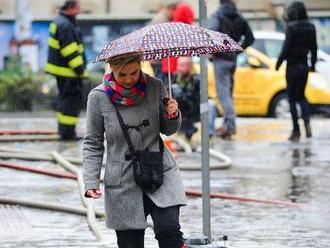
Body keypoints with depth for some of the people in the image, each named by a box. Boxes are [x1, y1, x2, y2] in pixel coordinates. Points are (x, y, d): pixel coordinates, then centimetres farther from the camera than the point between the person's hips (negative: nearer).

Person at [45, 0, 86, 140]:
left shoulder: (59, 22, 13)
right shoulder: (66, 25, -20)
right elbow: (70, 50, -24)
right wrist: (79, 68, -20)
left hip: (60, 68, 11)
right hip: (68, 71, -11)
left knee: (65, 97, 19)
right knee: (72, 99, -7)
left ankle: (63, 129, 27)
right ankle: (67, 132, -8)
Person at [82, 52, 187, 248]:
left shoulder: (155, 87, -3)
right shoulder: (98, 97, -7)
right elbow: (92, 144, 3)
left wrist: (173, 115, -11)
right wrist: (91, 182, -7)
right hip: (123, 184, 0)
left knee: (169, 231, -20)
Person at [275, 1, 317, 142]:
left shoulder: (291, 27, -14)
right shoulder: (311, 27, 2)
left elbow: (286, 47, -15)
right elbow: (314, 47, 8)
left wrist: (279, 62, -4)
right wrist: (313, 63, 19)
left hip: (292, 66, -5)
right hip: (304, 66, 5)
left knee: (292, 98, 4)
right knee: (301, 96, 18)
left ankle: (296, 131, 3)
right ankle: (307, 122, -6)